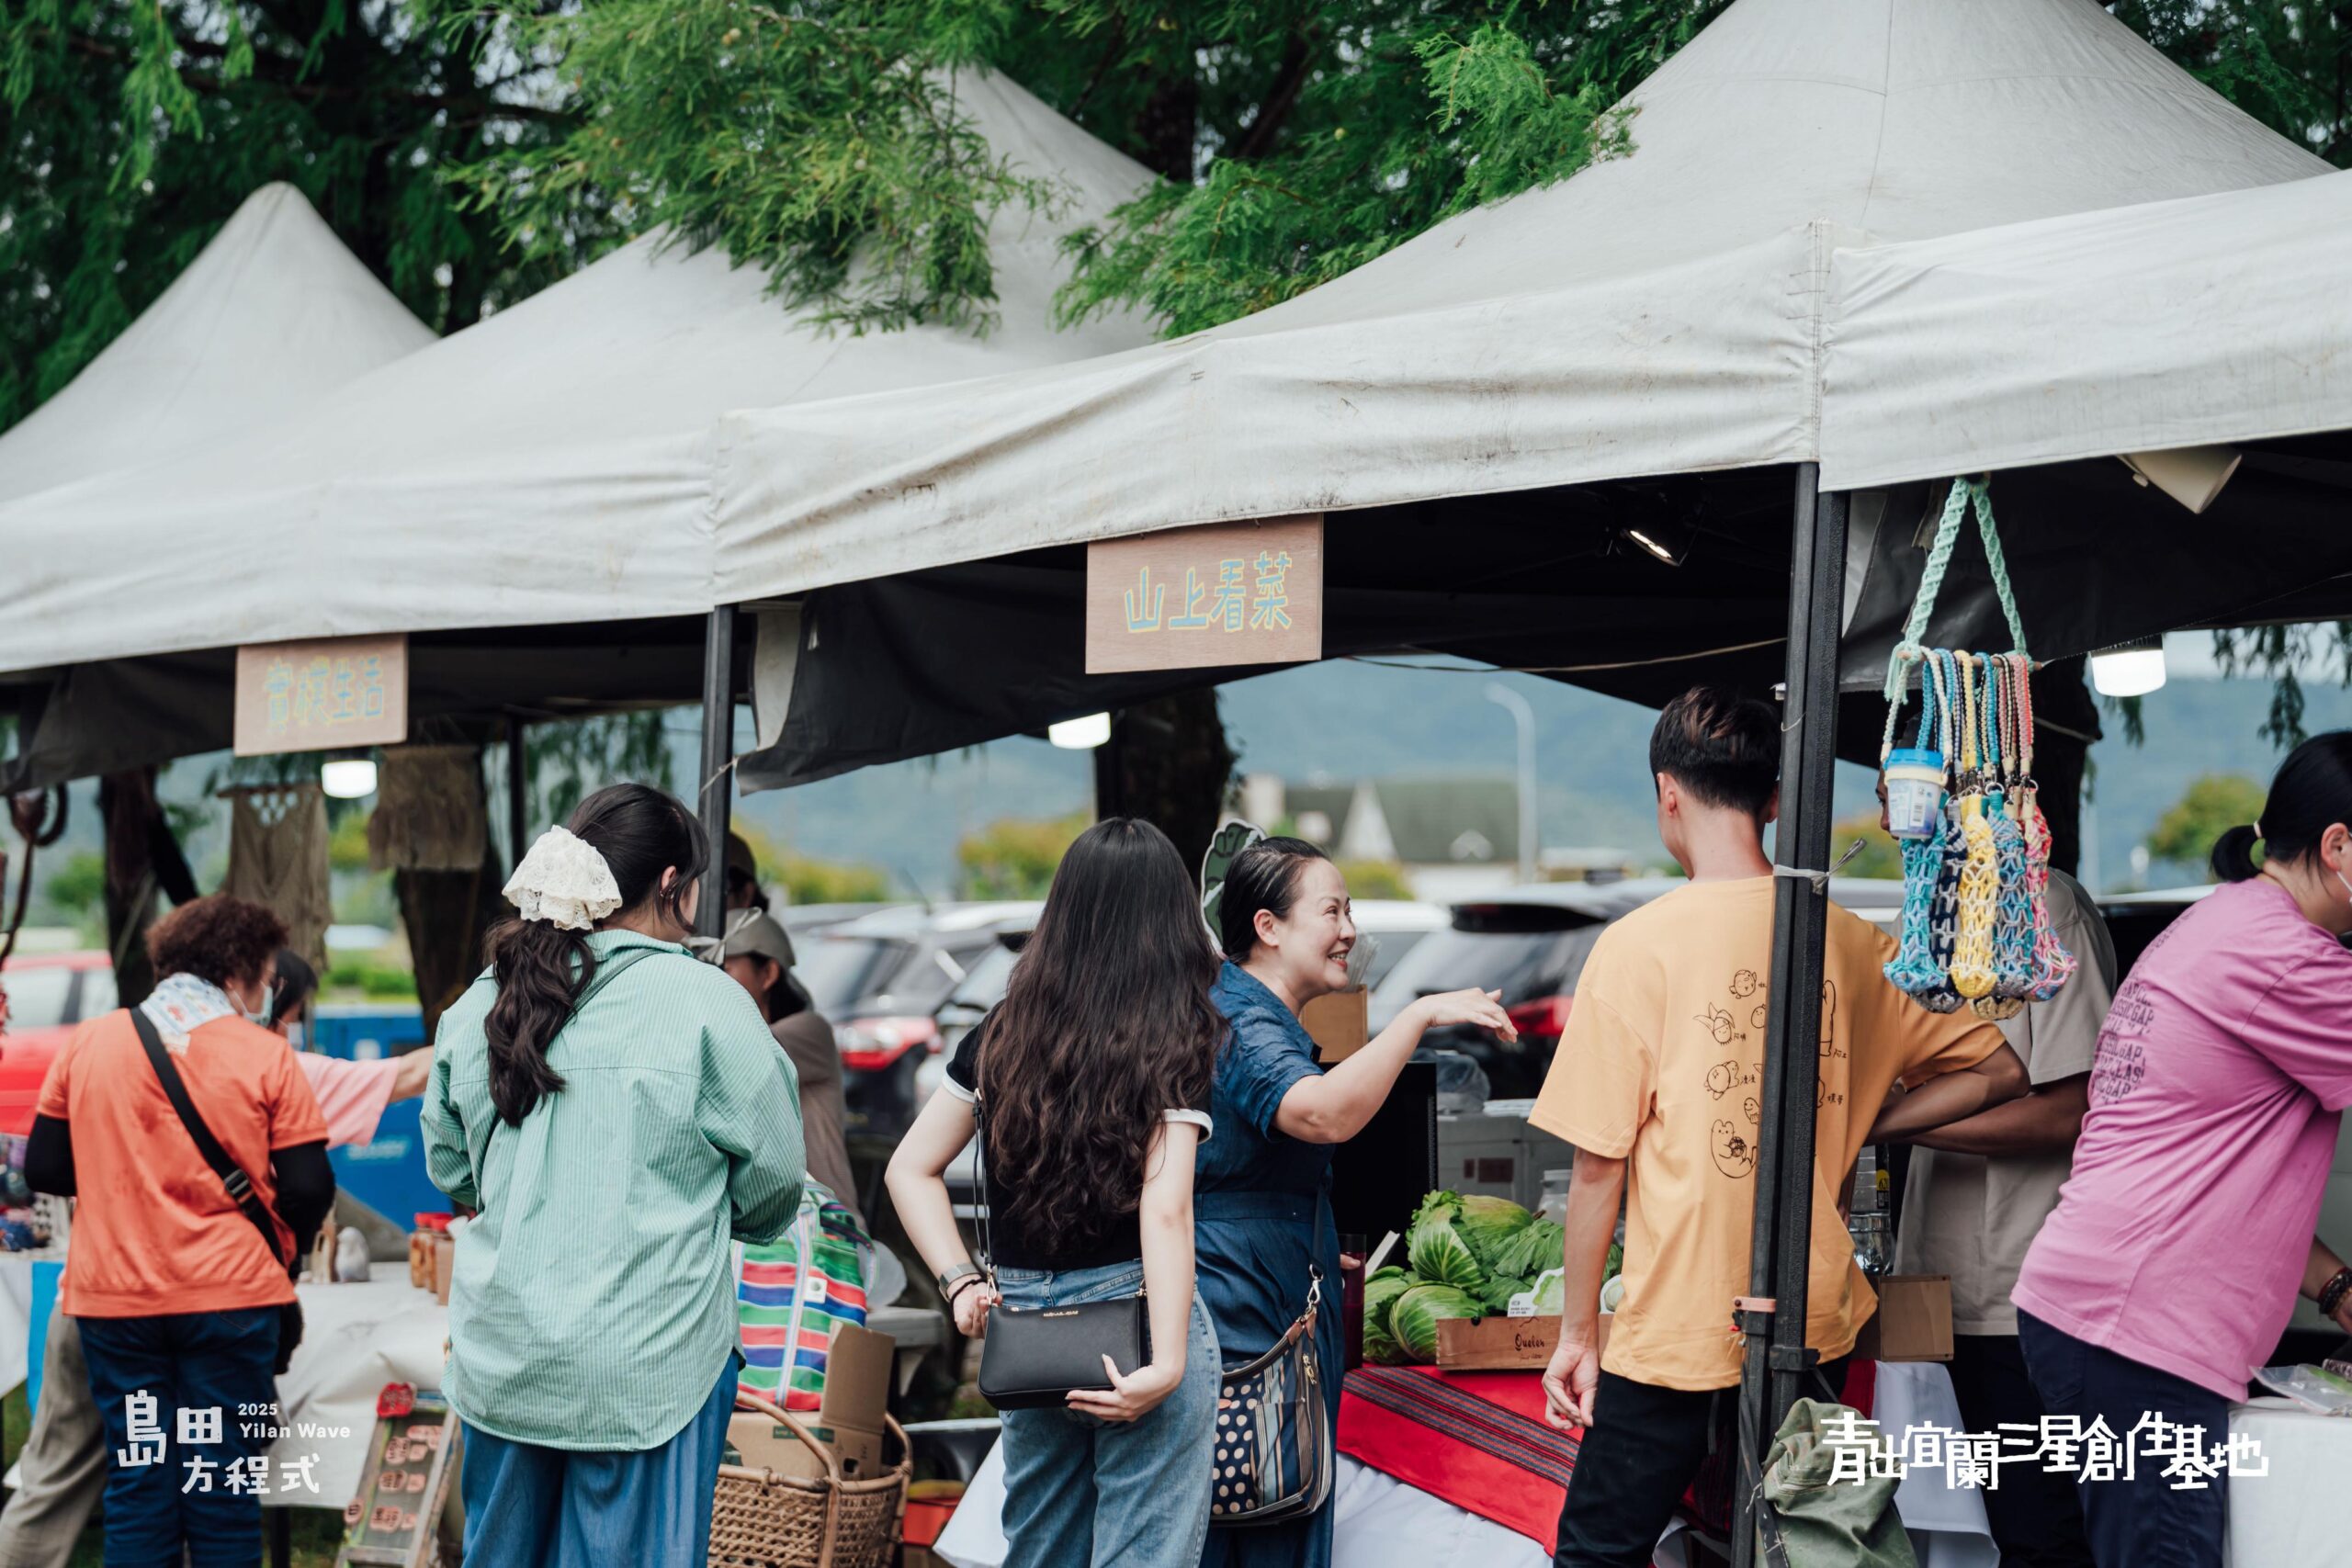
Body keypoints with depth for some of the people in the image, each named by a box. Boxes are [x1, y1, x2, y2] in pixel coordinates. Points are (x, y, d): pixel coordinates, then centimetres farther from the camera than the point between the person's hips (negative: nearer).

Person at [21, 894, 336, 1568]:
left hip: (114, 1300, 3)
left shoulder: (88, 1043, 2)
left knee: (137, 1482, 9)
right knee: (224, 1485, 4)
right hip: (230, 1297, -2)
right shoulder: (264, 1055, -6)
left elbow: (44, 1166, 7)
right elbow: (308, 1187, -7)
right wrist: (281, 1250, 12)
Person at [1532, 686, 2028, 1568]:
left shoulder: (1640, 944, -10)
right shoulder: (1851, 943, 1)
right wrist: (1853, 1133, 10)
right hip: (1818, 1330, 4)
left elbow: (1600, 1164, -8)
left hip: (1677, 1330, -4)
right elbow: (1998, 1072, 7)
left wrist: (1578, 1334, 1)